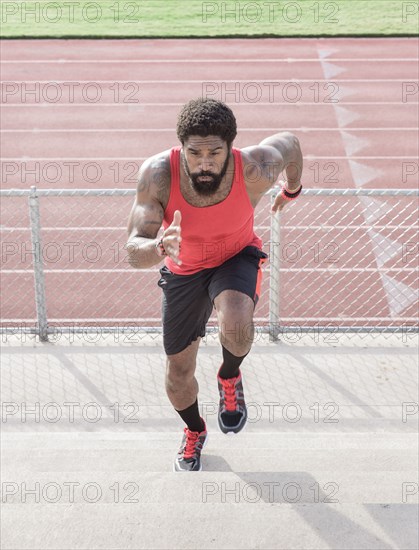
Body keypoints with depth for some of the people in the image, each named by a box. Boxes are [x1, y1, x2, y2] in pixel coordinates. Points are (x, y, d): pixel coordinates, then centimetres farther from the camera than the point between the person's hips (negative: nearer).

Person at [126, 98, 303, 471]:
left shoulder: (255, 170, -32)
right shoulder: (158, 174, -33)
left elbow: (289, 142, -8)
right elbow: (134, 252, -35)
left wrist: (293, 189, 12)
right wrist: (158, 247, -59)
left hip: (237, 256, -1)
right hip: (183, 268, 2)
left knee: (236, 326, -35)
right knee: (178, 373, 12)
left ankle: (230, 378, 3)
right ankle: (194, 431, 48)